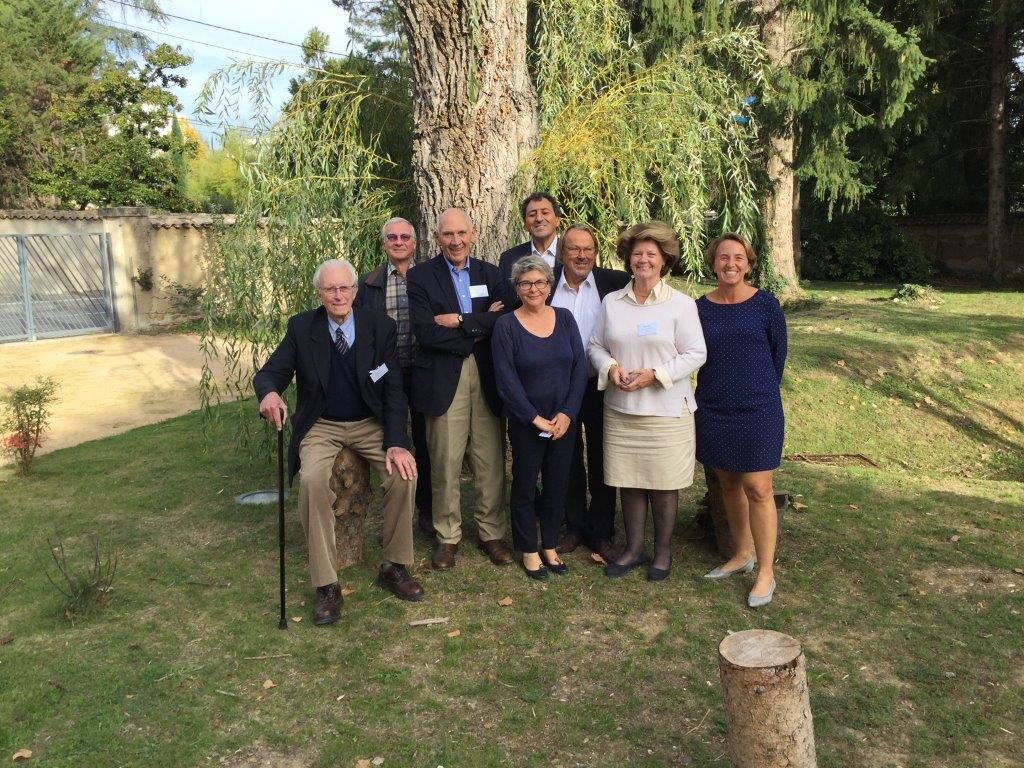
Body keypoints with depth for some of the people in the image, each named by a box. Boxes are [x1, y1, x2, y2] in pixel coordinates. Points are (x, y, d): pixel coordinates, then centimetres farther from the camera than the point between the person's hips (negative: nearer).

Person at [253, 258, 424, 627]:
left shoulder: (380, 326, -7)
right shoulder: (301, 327, -5)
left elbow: (393, 389, -7)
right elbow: (270, 372, -6)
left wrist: (395, 442, -19)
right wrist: (270, 392, -33)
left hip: (370, 424, 1)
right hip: (321, 426, 0)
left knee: (404, 472, -24)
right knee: (312, 480, -29)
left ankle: (394, 566, -4)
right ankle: (326, 586, -18)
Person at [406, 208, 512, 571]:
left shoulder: (490, 274, 10)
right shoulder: (420, 276, 1)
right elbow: (426, 333, -12)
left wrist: (460, 321, -13)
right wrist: (480, 328, -9)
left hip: (487, 377, 3)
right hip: (443, 380, -2)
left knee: (491, 460, 6)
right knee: (445, 463, 3)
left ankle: (492, 533, 22)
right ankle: (447, 536, 19)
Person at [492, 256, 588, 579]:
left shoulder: (564, 318, 2)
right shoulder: (506, 325, -7)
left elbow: (580, 367, -1)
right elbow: (506, 379, -11)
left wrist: (567, 413, -10)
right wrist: (536, 418, -14)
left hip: (564, 420, 3)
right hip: (526, 422, -3)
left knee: (557, 484, 11)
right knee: (525, 485, 8)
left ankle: (550, 546, 28)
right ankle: (529, 551, 23)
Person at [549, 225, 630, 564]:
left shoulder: (614, 282, -5)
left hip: (601, 386, -1)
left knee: (602, 462, 9)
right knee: (568, 460, 14)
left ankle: (601, 533, 23)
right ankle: (575, 527, 29)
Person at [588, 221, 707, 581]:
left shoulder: (681, 304, -4)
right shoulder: (611, 302, 6)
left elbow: (696, 354, -6)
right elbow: (596, 346, 10)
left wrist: (655, 374, -18)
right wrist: (610, 367, -11)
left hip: (667, 410, -3)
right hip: (620, 409, 3)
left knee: (664, 484, 6)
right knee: (628, 481, 9)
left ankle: (663, 552, 24)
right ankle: (634, 548, 26)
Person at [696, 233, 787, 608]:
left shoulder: (765, 305, -5)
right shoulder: (701, 308, 1)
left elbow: (778, 354, 4)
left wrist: (760, 393, 9)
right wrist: (716, 392, 8)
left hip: (758, 410, -3)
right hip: (713, 410, 3)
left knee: (757, 489, -3)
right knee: (729, 483, 13)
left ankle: (765, 571, 8)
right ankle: (742, 553, 30)